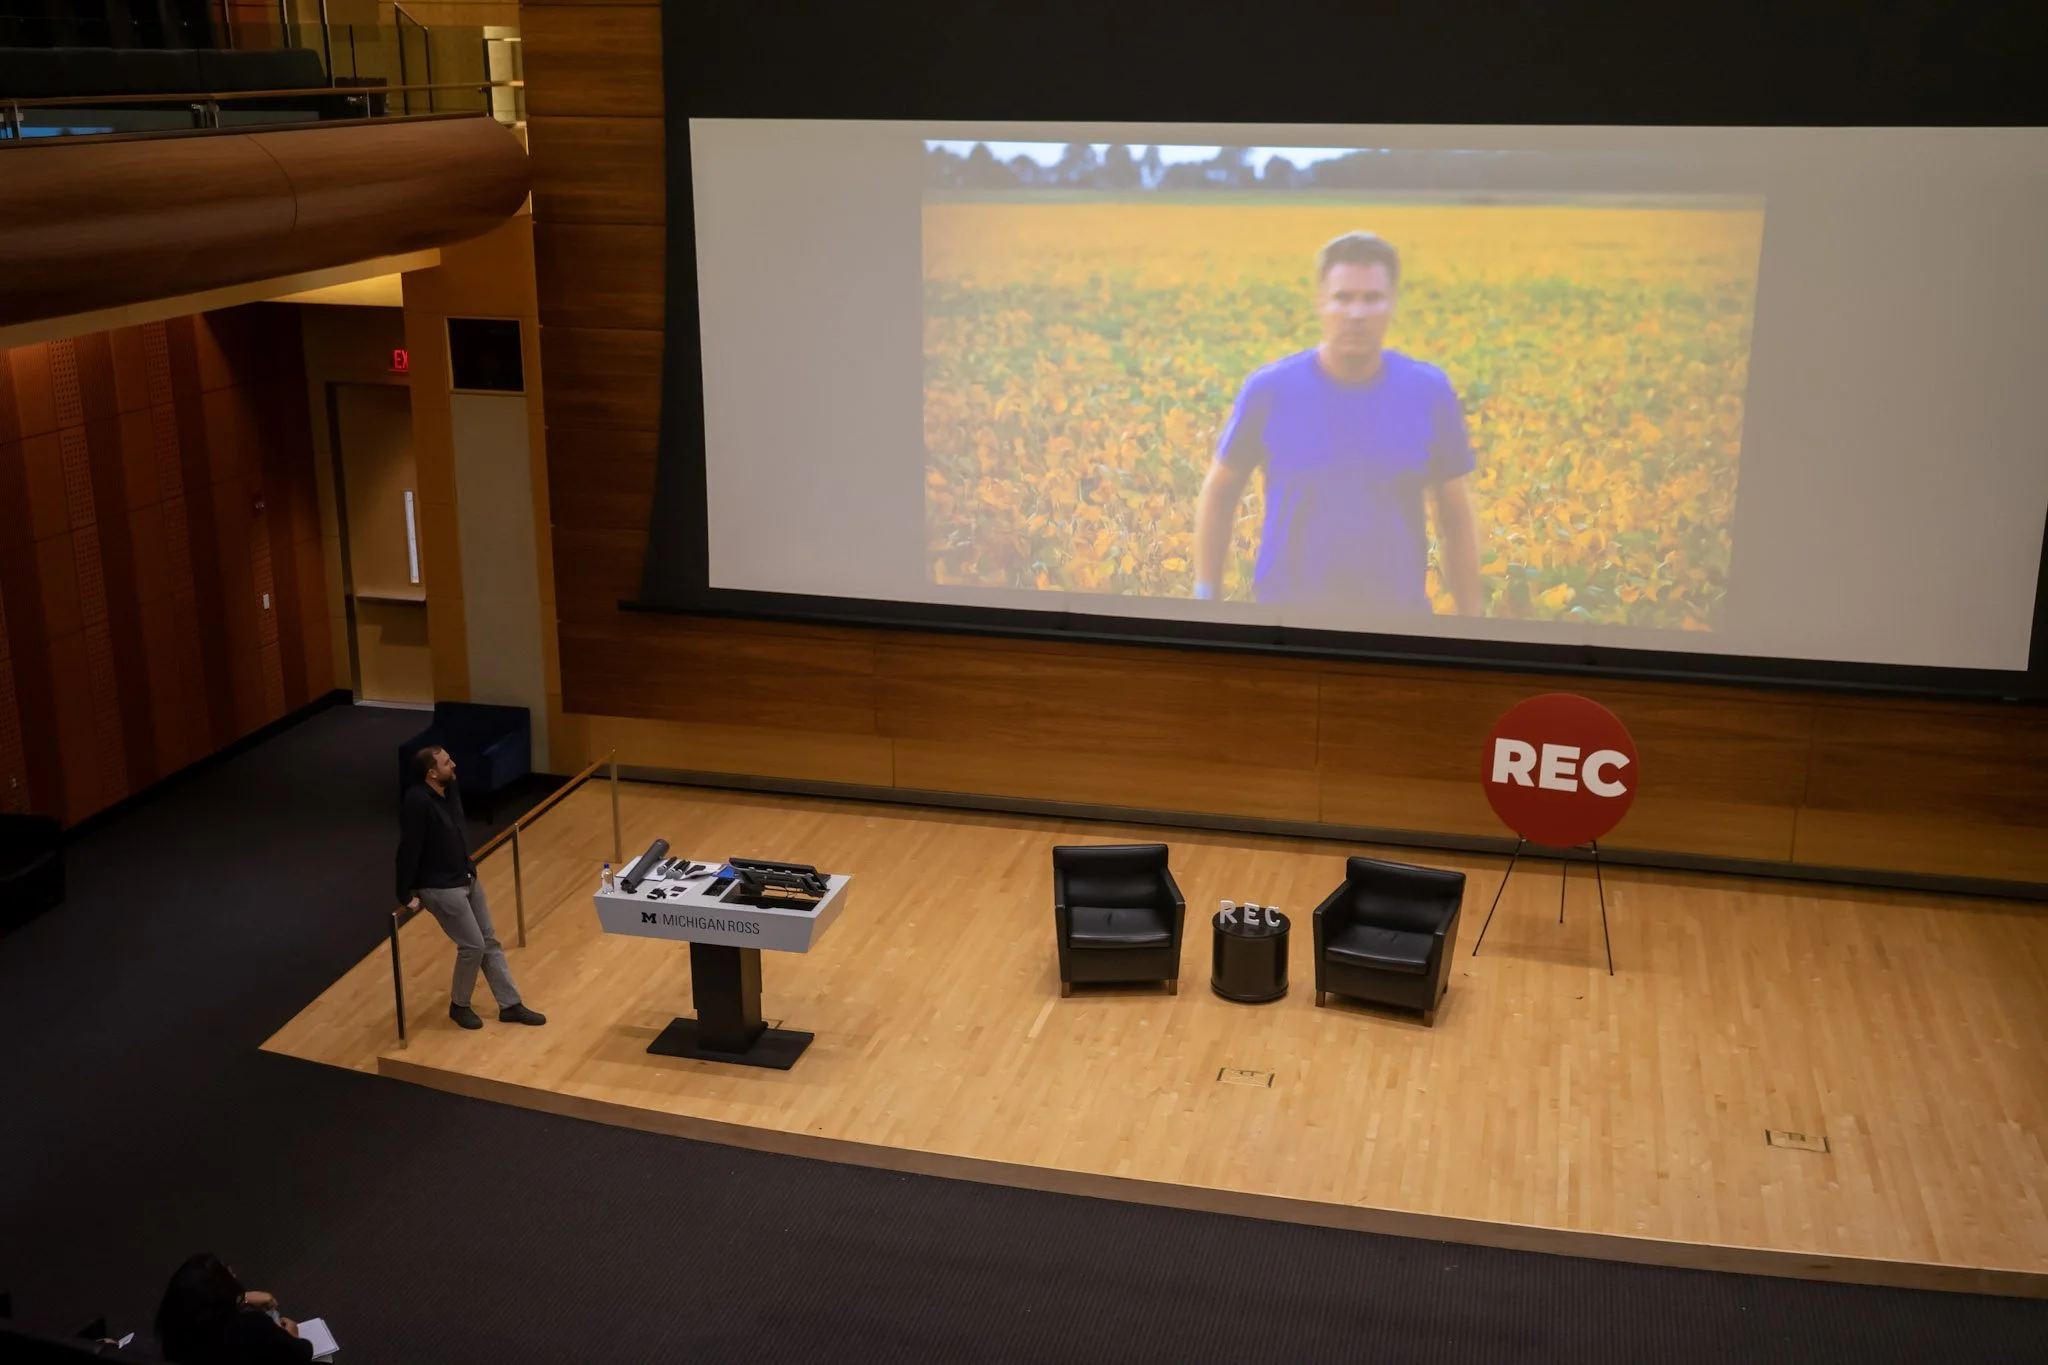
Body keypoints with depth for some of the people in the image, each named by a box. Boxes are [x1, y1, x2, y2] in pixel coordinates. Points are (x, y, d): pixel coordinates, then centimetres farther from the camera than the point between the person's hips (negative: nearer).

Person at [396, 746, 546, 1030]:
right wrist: (406, 894, -19)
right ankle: (459, 1005, 19)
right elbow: (409, 848, -23)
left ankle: (510, 1005, 20)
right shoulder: (417, 801, -27)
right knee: (473, 945, -4)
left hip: (467, 878, 9)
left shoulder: (450, 789, 0)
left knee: (490, 941, 12)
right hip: (440, 887, -9)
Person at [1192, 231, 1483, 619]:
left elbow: (1457, 521, 6)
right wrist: (1205, 601, 2)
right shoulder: (1269, 391, -6)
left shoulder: (1430, 394, -3)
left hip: (1396, 618, 1)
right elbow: (1217, 495, 6)